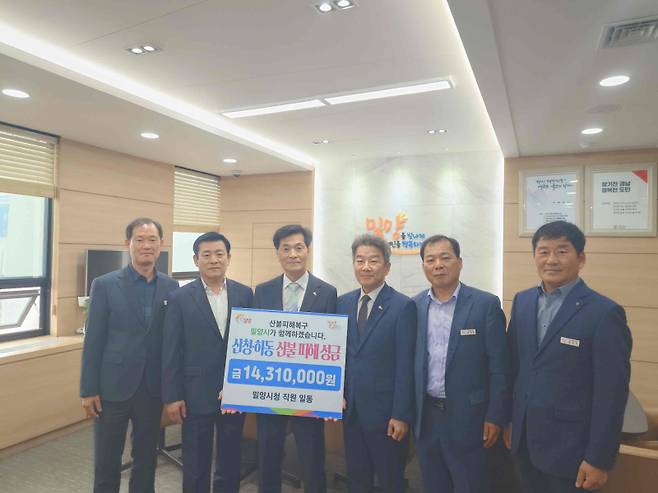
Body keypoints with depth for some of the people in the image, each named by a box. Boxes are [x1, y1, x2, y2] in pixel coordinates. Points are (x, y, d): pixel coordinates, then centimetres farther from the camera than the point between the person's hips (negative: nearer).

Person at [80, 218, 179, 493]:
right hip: (113, 387, -2)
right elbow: (93, 341, -5)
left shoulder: (171, 287, 0)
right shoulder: (105, 285, -7)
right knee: (107, 460, 13)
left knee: (146, 457, 16)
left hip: (153, 388, 2)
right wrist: (88, 389, -5)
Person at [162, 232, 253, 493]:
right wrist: (172, 396, -6)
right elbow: (171, 352, -5)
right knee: (195, 467, 13)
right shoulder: (180, 298, -6)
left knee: (231, 463, 17)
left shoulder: (245, 294, 0)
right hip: (197, 394, -2)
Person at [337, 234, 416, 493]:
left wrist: (401, 415, -13)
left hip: (385, 411, -4)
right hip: (350, 409, 5)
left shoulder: (403, 306, -12)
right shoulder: (343, 302, 4)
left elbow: (405, 366, -13)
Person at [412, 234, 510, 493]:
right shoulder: (414, 306, 1)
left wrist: (496, 417, -8)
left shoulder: (486, 304, -10)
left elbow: (499, 367, -8)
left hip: (467, 416, -3)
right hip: (425, 416, 4)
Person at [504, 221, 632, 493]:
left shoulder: (605, 312, -15)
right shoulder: (522, 301, 2)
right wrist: (509, 419, 10)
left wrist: (599, 460, -12)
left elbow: (611, 393, -14)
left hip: (571, 448, -5)